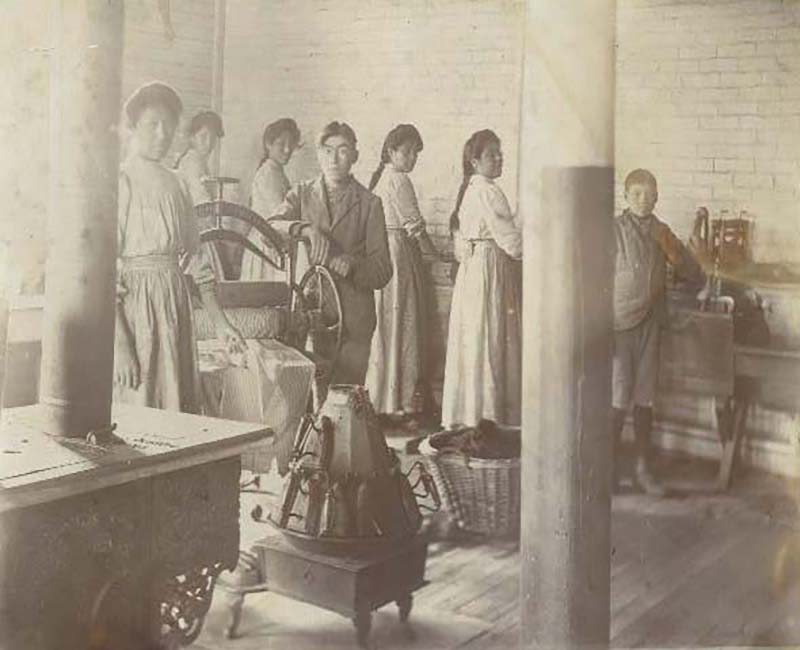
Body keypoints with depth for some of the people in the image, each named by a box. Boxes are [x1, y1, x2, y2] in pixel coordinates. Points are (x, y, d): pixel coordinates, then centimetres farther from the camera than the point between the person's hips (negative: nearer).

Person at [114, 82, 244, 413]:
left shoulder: (176, 184, 13)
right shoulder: (119, 182, -7)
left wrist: (220, 322, 12)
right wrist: (120, 344, -19)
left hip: (176, 303, 6)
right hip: (133, 303, -6)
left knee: (178, 409, 7)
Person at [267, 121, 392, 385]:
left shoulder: (368, 203, 7)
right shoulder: (301, 194, 12)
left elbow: (382, 272, 3)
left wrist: (352, 265, -16)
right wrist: (305, 229, -24)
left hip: (352, 320, -1)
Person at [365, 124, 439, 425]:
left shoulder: (378, 179, 16)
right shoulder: (399, 180, -12)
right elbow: (415, 227, -13)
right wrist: (436, 254, 1)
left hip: (378, 251, 9)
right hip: (398, 254, -9)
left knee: (385, 324, 12)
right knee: (401, 324, -4)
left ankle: (377, 395, 17)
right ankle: (399, 401, 0)